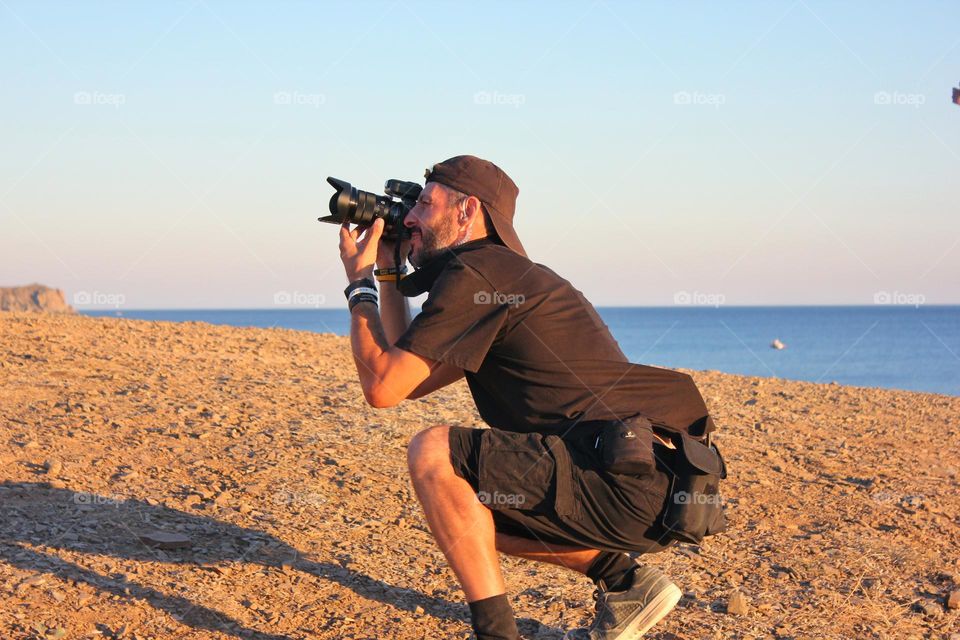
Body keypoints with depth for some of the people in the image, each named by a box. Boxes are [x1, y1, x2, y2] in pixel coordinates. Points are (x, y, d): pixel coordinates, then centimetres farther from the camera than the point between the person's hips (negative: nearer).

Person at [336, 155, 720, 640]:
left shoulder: (474, 275, -8)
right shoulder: (511, 276, 23)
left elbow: (382, 387, -6)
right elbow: (410, 376, 28)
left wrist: (358, 283, 8)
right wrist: (386, 273, 28)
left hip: (626, 486, -10)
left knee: (432, 453, -13)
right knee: (463, 504, 24)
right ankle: (625, 581, 18)